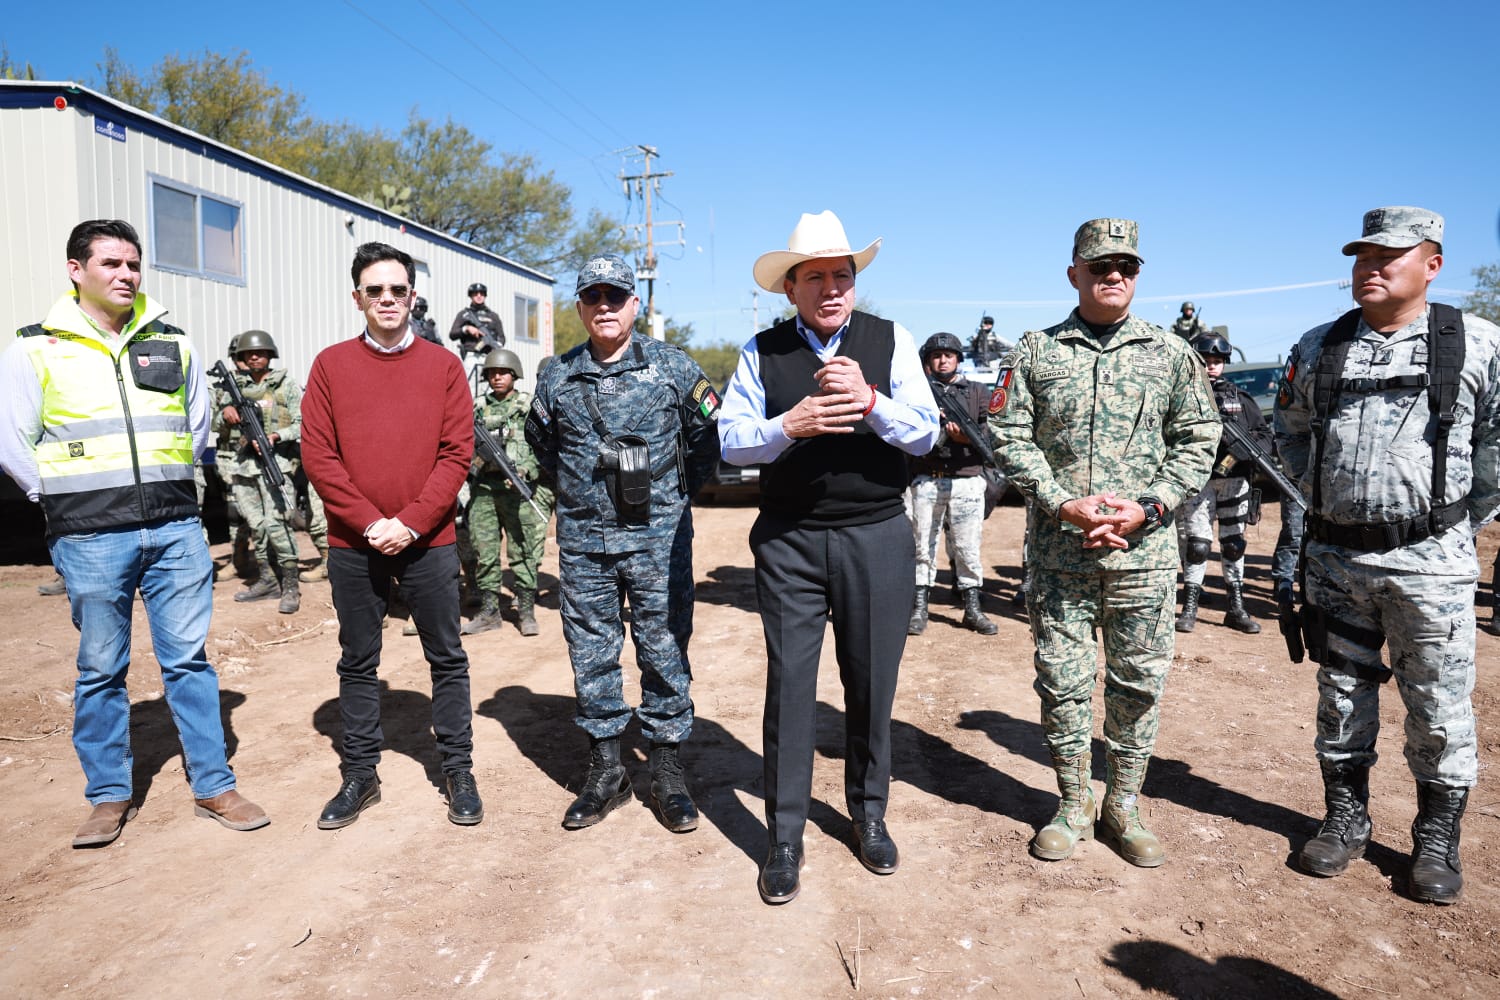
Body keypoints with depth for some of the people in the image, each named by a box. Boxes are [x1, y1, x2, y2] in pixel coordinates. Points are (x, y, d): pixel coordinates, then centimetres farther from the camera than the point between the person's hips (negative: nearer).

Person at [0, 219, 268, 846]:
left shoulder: (173, 344, 10)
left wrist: (170, 492, 11)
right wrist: (67, 502, -1)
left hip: (175, 529, 2)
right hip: (90, 540, -2)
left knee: (189, 658, 6)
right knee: (100, 669, 8)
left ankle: (213, 786, 15)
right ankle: (109, 795, 22)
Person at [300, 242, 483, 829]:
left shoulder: (443, 365, 2)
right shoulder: (331, 364, 3)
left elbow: (457, 451, -4)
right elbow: (317, 455, -2)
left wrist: (411, 522, -13)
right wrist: (369, 522, -11)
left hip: (428, 541, -1)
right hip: (352, 544, 1)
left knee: (446, 658, 6)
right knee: (357, 663, 11)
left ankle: (458, 770, 20)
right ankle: (360, 774, 25)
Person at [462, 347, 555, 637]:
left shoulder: (530, 406, 5)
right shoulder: (477, 407, 14)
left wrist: (524, 470, -17)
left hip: (518, 489, -3)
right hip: (483, 489, 3)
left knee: (524, 551, -2)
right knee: (484, 552, 5)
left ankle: (526, 611, 6)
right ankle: (489, 611, 14)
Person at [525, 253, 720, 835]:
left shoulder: (672, 368, -1)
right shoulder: (557, 377, 5)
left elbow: (706, 434, 8)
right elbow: (540, 443, 21)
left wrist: (679, 495, 7)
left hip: (658, 536, -2)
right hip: (582, 540, 3)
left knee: (665, 652, 3)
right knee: (591, 655, 8)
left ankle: (668, 773, 16)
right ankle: (605, 770, 22)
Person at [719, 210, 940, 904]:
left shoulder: (890, 340, 3)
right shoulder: (762, 351, 4)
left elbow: (924, 431, -5)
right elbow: (731, 440, -2)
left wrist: (868, 401, -22)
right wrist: (790, 425, -19)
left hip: (878, 536, 1)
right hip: (789, 539, 0)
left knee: (872, 683, 10)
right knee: (789, 685, 3)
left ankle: (868, 813, 32)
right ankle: (784, 838, 17)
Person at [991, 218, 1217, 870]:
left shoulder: (1171, 353, 7)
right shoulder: (1036, 351, 4)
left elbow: (1198, 440, 6)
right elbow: (1010, 435, -1)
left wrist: (1147, 508, -9)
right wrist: (1063, 504, -13)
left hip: (1145, 554, 1)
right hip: (1058, 553, -1)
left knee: (1138, 682, 8)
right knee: (1062, 681, 7)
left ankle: (1124, 808, 25)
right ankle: (1073, 808, 24)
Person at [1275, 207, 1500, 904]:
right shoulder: (1318, 348, 6)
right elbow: (1292, 429, 19)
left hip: (1428, 560, -3)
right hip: (1334, 556, 3)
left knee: (1438, 708, 6)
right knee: (1341, 696, 12)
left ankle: (1437, 840, 23)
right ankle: (1345, 820, 28)